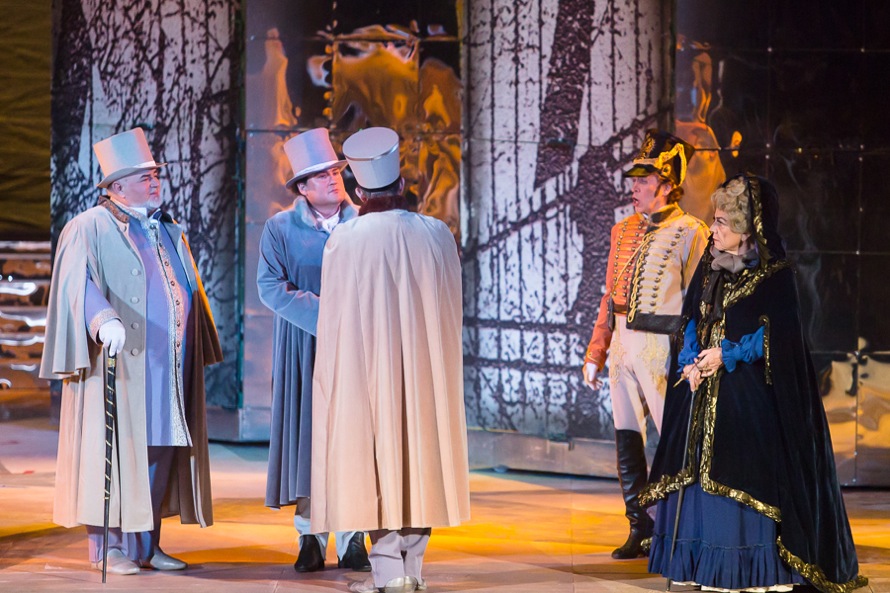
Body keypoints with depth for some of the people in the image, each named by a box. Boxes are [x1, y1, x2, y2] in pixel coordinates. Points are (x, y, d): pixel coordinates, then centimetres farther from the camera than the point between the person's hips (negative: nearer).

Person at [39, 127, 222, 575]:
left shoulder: (169, 232, 19)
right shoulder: (91, 228, -3)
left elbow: (190, 292, 25)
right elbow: (78, 283, -18)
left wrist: (199, 352, 22)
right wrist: (104, 320, -36)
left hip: (168, 368, 7)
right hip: (120, 364, -7)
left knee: (160, 450, 6)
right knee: (116, 448, -5)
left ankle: (146, 545, 12)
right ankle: (109, 547, 0)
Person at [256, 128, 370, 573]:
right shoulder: (281, 228, 2)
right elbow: (270, 286, -6)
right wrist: (323, 314, -15)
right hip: (304, 350, -1)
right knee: (307, 437, -1)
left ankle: (352, 539, 2)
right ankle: (311, 539, 3)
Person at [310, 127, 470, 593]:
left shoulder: (344, 241, -13)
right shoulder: (437, 235, -4)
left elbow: (333, 317, -4)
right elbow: (452, 311, 5)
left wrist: (336, 374, 9)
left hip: (365, 370, -3)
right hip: (425, 371, 3)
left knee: (374, 455, 3)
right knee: (419, 453, 11)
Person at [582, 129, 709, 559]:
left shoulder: (689, 233, -7)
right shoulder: (624, 231, 13)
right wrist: (595, 353, 14)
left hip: (662, 348, -7)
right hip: (623, 346, 7)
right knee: (627, 441, 9)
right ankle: (641, 530, 18)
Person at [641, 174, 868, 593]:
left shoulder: (774, 275, -8)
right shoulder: (709, 268, 12)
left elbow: (777, 334, -12)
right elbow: (691, 320, 13)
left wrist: (726, 355, -14)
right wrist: (692, 361, -4)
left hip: (749, 395, -7)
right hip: (703, 391, 7)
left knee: (745, 474, -9)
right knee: (699, 467, 5)